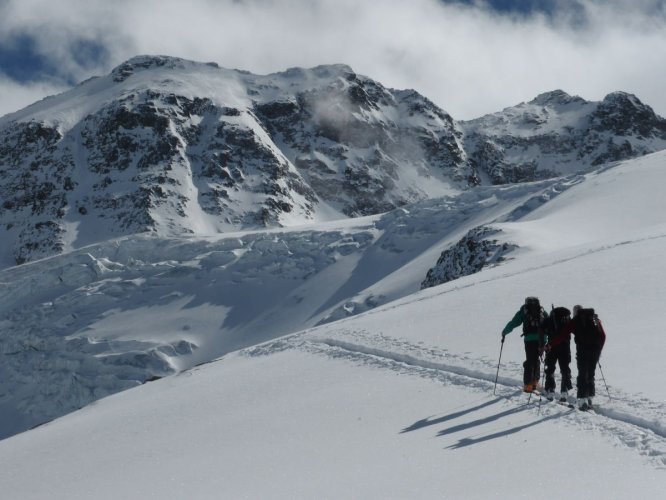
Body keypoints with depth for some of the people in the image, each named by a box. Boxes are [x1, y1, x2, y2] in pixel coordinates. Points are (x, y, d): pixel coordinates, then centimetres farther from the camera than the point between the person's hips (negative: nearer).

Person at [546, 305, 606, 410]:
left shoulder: (574, 321, 6)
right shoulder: (595, 319, 18)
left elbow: (562, 335, 2)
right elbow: (603, 335, 17)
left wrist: (549, 345, 8)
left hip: (583, 348, -4)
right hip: (596, 349, 4)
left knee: (582, 375, -1)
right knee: (591, 374, 15)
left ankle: (583, 400, -11)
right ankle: (590, 398, 17)